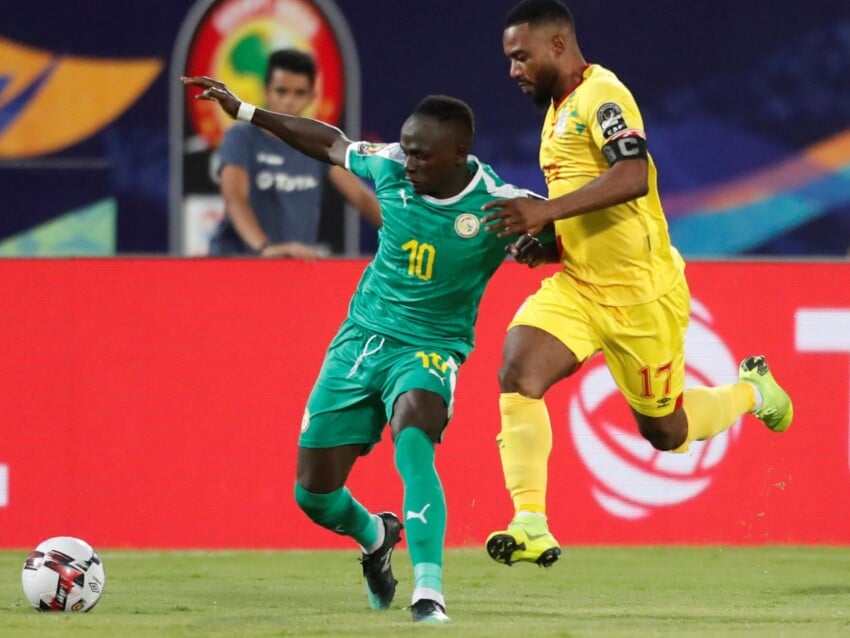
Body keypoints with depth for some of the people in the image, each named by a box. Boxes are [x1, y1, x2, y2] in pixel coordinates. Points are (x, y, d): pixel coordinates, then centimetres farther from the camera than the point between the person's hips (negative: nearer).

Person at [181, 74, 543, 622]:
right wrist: (244, 112, 14)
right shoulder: (390, 167, -8)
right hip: (362, 337, 4)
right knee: (314, 493, 4)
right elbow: (333, 144, 11)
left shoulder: (497, 206, -18)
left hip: (430, 348, -4)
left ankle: (429, 595, -40)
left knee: (412, 441, -37)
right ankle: (375, 536, 40)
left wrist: (534, 243, -30)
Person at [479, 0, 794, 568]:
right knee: (517, 373, -17)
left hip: (641, 294, -8)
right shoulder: (560, 109, 14)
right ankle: (531, 528, -21)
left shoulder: (601, 96, -17)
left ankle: (752, 391, 37)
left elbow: (632, 176, -33)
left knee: (666, 432, 7)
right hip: (578, 287, 8)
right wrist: (547, 242, 9)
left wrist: (548, 211, -38)